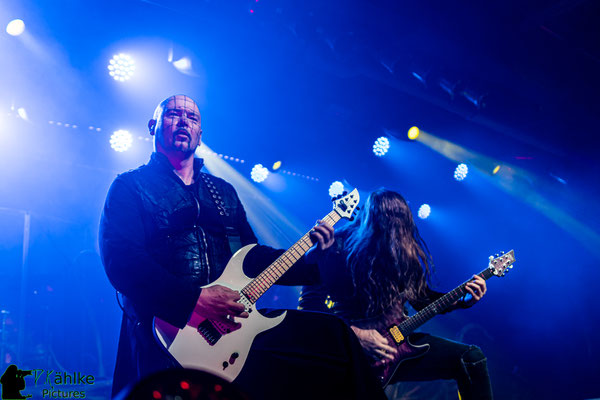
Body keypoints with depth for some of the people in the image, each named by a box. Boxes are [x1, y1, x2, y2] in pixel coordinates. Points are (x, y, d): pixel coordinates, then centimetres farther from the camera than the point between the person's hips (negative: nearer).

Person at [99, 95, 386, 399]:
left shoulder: (223, 191, 23)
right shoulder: (131, 187, 3)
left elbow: (252, 258, 22)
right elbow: (120, 260, -13)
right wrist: (194, 299, -24)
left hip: (233, 316, 6)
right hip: (172, 331, -6)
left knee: (334, 334, -8)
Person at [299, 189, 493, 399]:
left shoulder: (402, 253, 6)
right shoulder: (338, 249, -13)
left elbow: (423, 299, 17)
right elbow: (309, 306, -17)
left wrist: (465, 299, 3)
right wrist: (356, 334, -23)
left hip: (393, 340, 6)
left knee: (472, 358, -4)